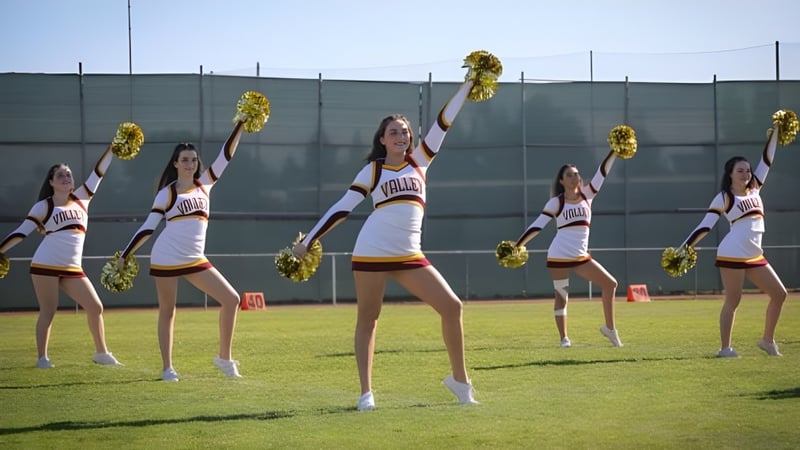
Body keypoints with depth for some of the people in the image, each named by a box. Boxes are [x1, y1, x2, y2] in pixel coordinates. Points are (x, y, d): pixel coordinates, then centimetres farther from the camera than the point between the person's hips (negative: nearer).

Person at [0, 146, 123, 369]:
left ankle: (101, 353, 13)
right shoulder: (43, 206, 2)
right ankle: (42, 358, 4)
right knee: (48, 312, -4)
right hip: (45, 266, -4)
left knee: (95, 307, 1)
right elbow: (21, 232, 0)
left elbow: (98, 172, 9)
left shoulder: (81, 198, 13)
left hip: (72, 268, 4)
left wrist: (113, 147, 2)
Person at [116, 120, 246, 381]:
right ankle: (167, 368, 10)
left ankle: (224, 358, 7)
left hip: (195, 260, 5)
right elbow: (147, 228, 1)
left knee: (231, 299, -3)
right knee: (167, 311, 3)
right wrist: (124, 255, -1)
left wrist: (240, 125, 2)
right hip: (166, 259, -5)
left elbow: (226, 156, 9)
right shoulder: (166, 193, 0)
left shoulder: (205, 184, 12)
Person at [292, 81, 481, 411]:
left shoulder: (419, 161, 13)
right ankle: (366, 393, 5)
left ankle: (459, 380, 9)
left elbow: (443, 123, 10)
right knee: (367, 320, 3)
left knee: (451, 306, -4)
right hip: (372, 253, -3)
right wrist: (307, 242, 1)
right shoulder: (372, 170, 3)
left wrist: (467, 86, 8)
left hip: (409, 255, 3)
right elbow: (341, 209, 3)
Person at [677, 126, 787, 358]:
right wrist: (684, 249, -12)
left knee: (779, 293, 6)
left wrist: (775, 134, 18)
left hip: (755, 256, 7)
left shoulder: (754, 189, 17)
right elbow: (704, 226, -4)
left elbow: (766, 161, 21)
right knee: (733, 301, -7)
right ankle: (725, 348, -3)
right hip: (732, 254, -7)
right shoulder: (724, 198, -1)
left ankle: (767, 340, 16)